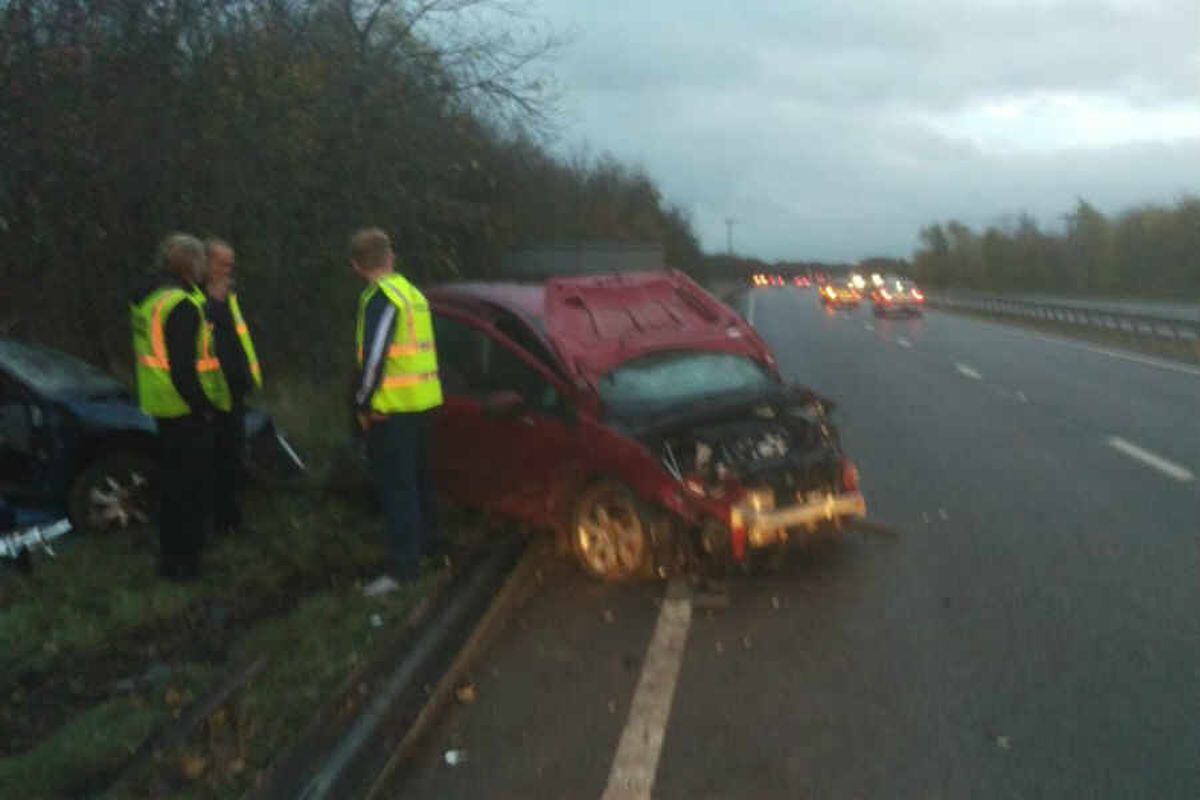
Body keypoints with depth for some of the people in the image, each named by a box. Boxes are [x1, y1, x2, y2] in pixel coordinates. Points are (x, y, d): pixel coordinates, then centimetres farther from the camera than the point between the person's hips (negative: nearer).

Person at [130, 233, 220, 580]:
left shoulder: (148, 296, 9)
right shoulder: (182, 305, -22)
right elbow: (183, 367, -25)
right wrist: (203, 406, -16)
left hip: (161, 404, 10)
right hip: (186, 408, -10)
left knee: (173, 479, 20)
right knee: (190, 485, 1)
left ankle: (171, 553, 31)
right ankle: (183, 560, 9)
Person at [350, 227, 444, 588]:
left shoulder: (380, 298, -13)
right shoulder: (412, 293, 14)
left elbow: (374, 355, -19)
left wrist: (364, 404, -10)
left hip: (393, 406, -9)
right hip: (422, 400, 9)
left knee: (397, 485, -6)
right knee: (417, 476, 22)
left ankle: (405, 567, -5)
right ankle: (428, 541, 36)